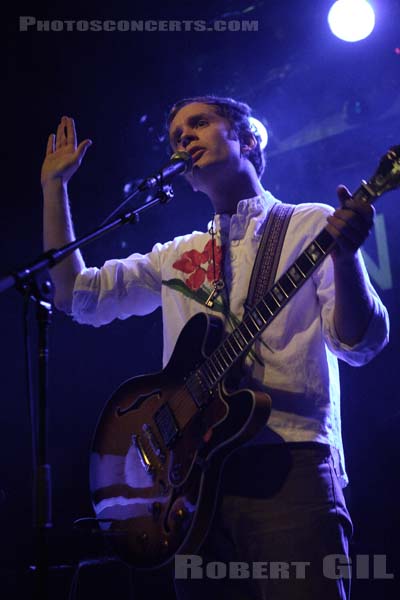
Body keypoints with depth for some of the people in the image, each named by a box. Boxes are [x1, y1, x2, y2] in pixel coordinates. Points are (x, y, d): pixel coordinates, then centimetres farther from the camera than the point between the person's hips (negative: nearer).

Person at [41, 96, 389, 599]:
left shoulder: (311, 225, 7)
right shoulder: (177, 256, 21)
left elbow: (359, 343, -3)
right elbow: (76, 294, 16)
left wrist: (345, 253, -23)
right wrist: (55, 185, 17)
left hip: (288, 464, -4)